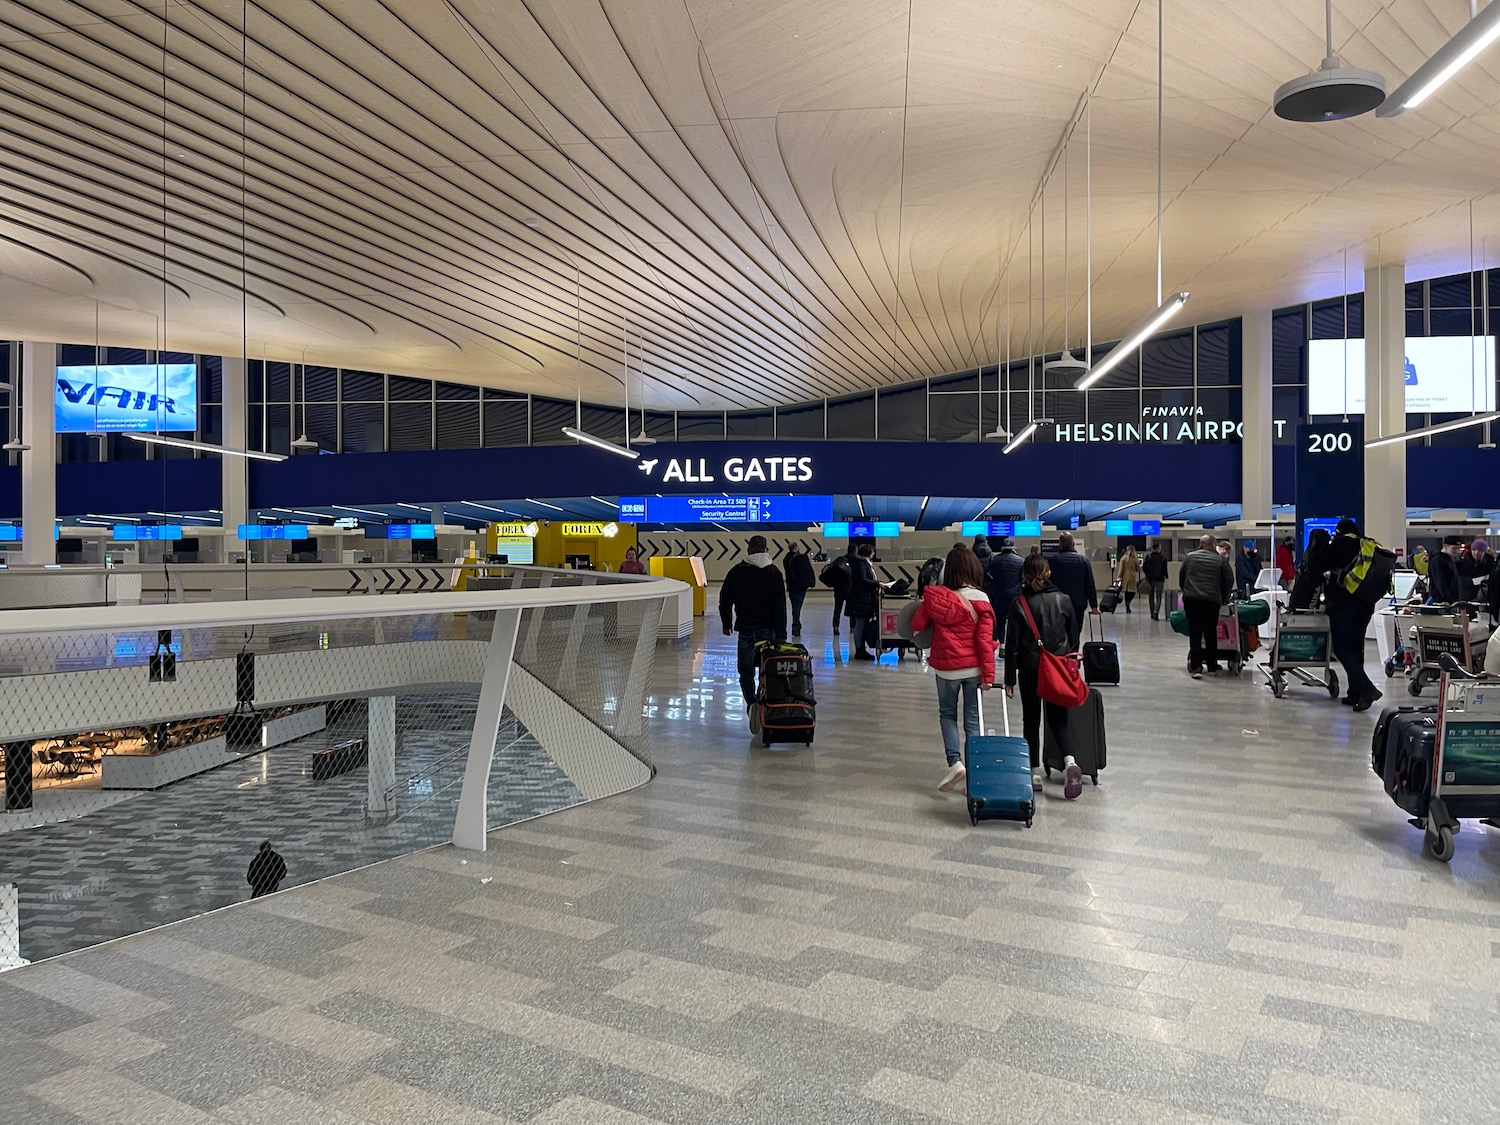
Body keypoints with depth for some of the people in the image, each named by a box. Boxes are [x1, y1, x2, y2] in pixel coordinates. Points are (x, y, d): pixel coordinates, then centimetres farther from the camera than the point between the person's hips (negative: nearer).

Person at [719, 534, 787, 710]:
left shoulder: (736, 571, 3)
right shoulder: (773, 572, 0)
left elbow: (725, 600, 10)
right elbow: (780, 605, -3)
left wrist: (727, 624, 21)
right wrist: (781, 634, -2)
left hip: (746, 629, 0)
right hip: (769, 629, 0)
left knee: (746, 671, 7)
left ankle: (751, 703, -1)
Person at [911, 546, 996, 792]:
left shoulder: (935, 596, -6)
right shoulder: (980, 600, -8)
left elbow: (917, 624, 1)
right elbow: (984, 640, -10)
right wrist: (989, 674, -8)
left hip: (945, 667, 0)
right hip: (973, 667, 0)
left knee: (947, 715, 17)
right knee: (972, 719, 11)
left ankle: (955, 762, -3)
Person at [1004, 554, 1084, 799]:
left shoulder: (1019, 604, -9)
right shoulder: (1064, 600, 0)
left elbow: (1012, 645, -7)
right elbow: (1074, 638, 6)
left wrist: (1009, 679, 0)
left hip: (1030, 669, -2)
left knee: (1031, 721, 11)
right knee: (1058, 719, 10)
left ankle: (1034, 772, 13)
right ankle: (1069, 761, -13)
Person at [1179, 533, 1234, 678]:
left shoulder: (1189, 557, 11)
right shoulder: (1221, 560, 7)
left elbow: (1181, 578, 15)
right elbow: (1229, 580, 7)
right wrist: (1223, 599, 19)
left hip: (1191, 599, 1)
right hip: (1211, 601, -1)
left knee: (1194, 633, 3)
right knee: (1211, 634, 10)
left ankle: (1196, 666, -5)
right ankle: (1212, 667, 17)